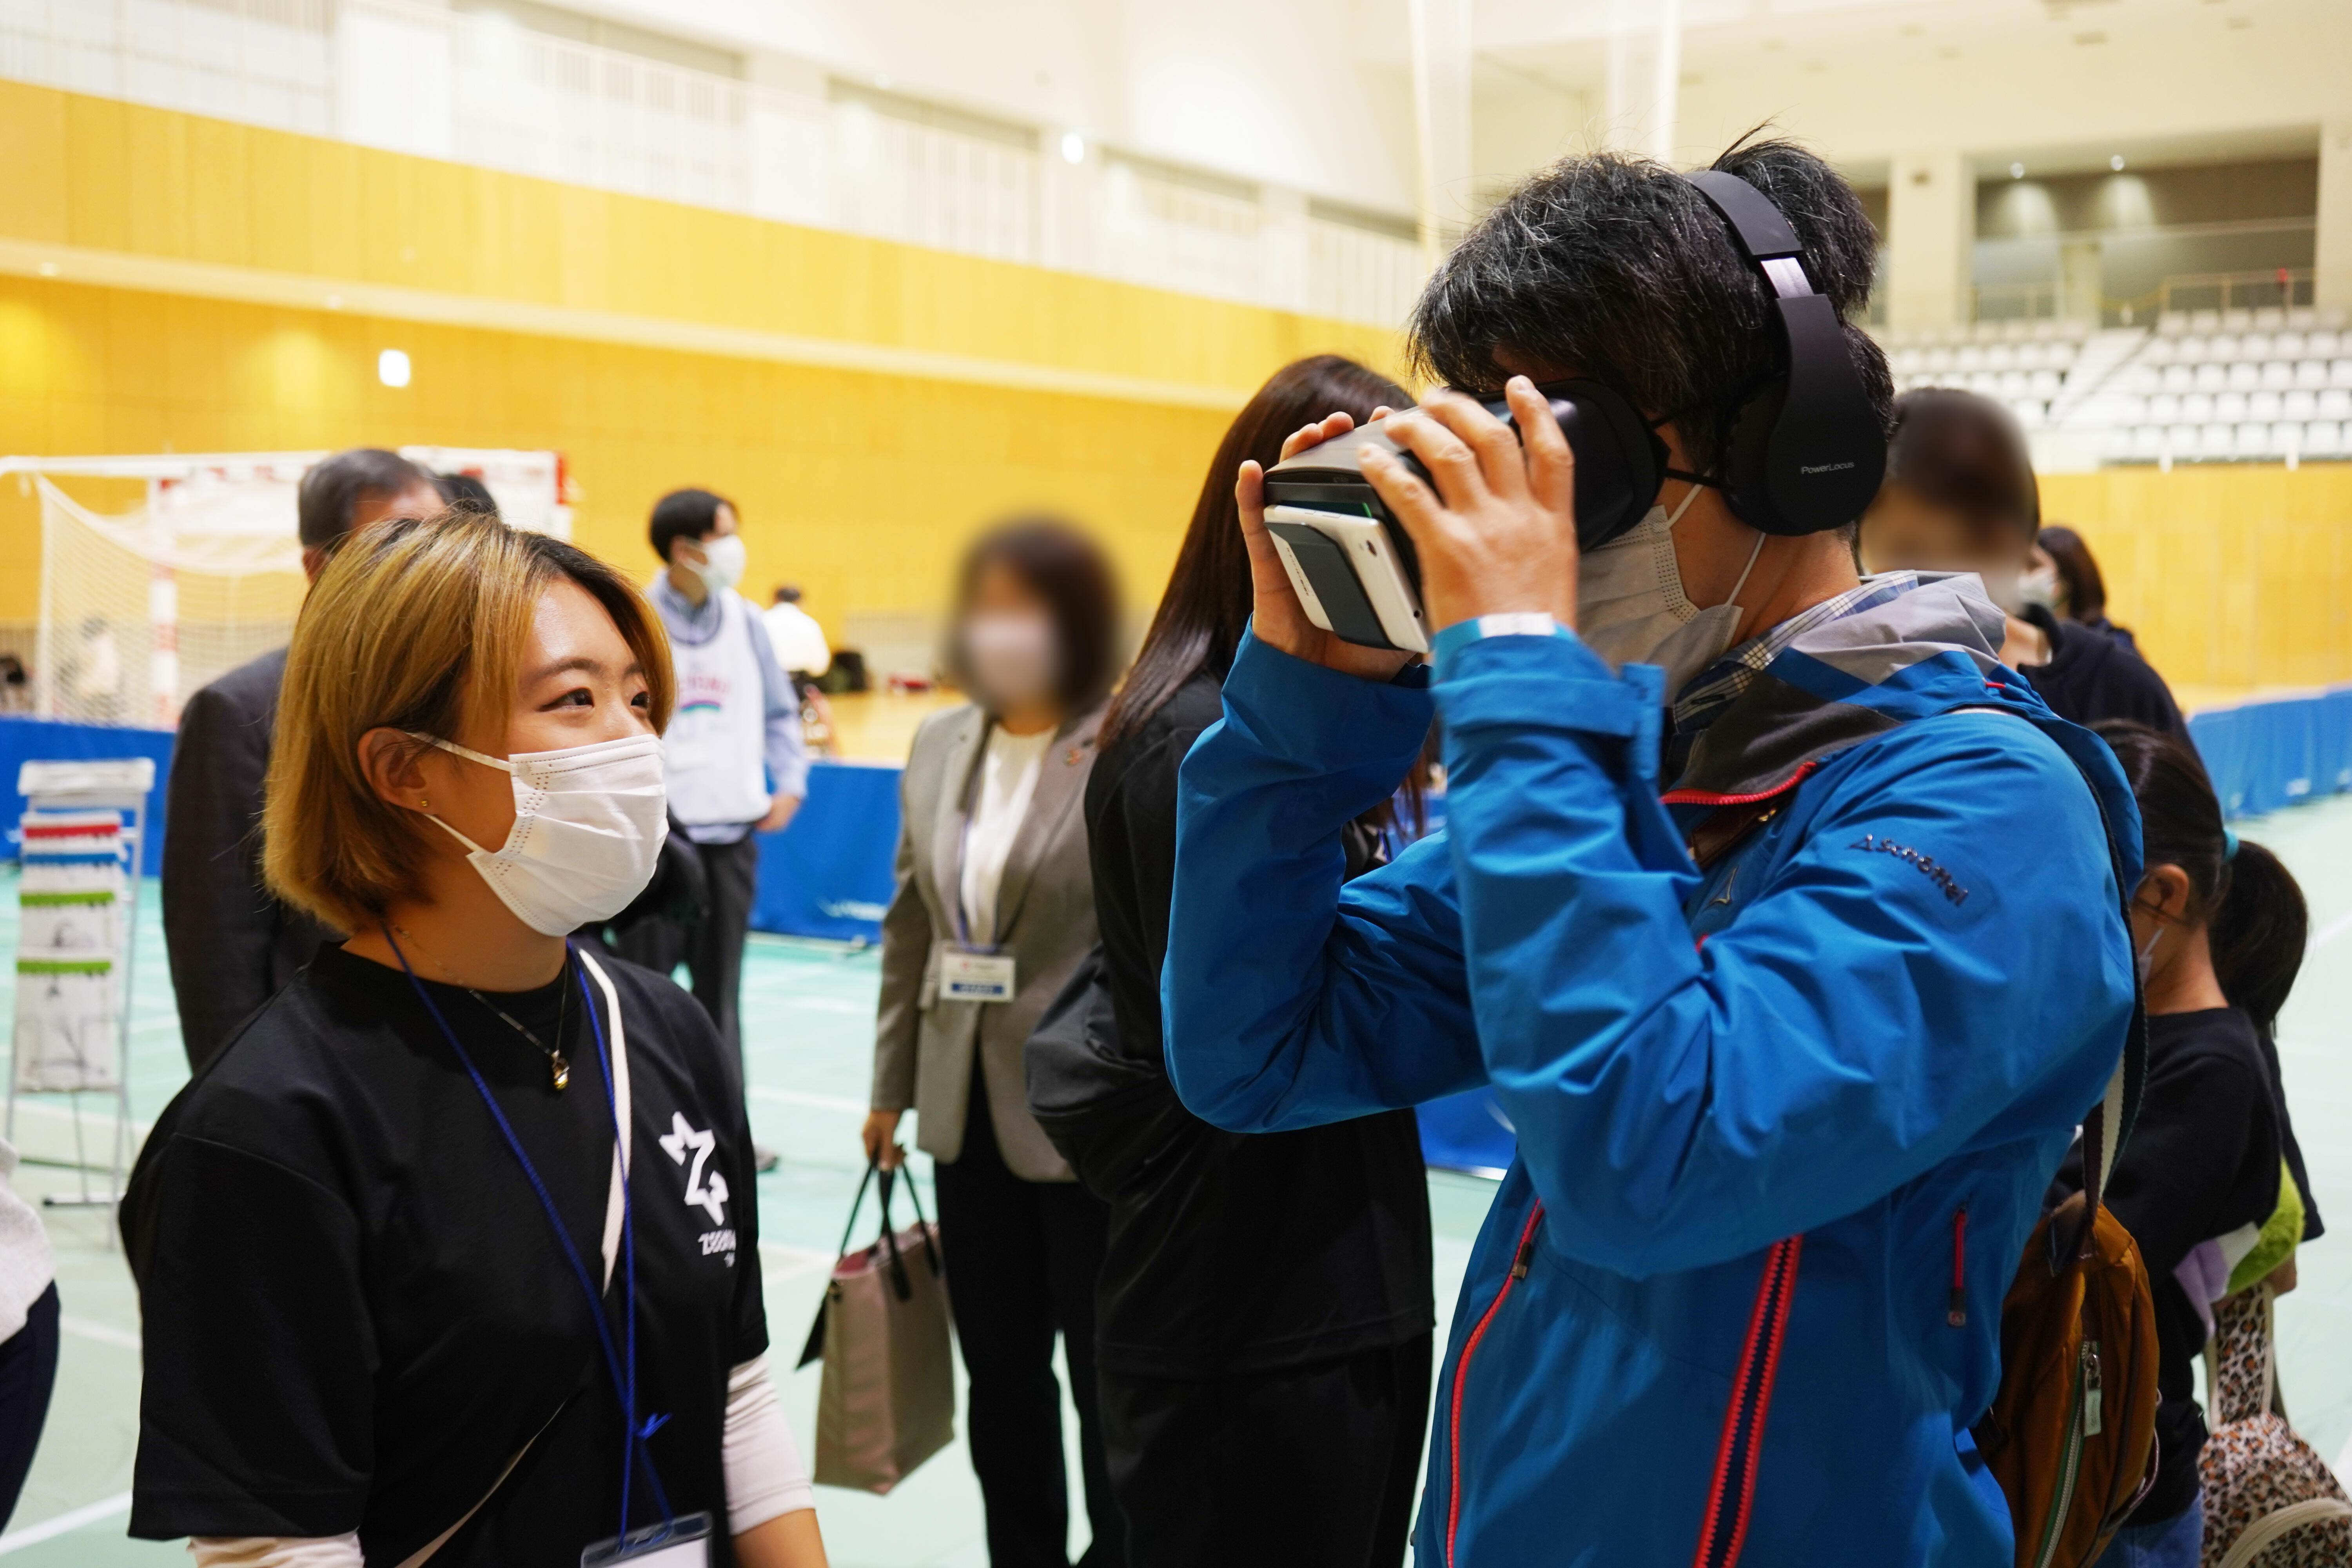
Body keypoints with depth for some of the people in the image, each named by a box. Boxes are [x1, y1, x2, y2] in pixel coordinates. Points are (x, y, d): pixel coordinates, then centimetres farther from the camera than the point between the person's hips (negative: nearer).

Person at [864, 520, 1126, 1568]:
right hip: (970, 1110, 6)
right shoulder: (939, 746, 6)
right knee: (1000, 1375, 17)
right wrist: (892, 1082, 14)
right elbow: (911, 923, 13)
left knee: (1106, 1379, 9)